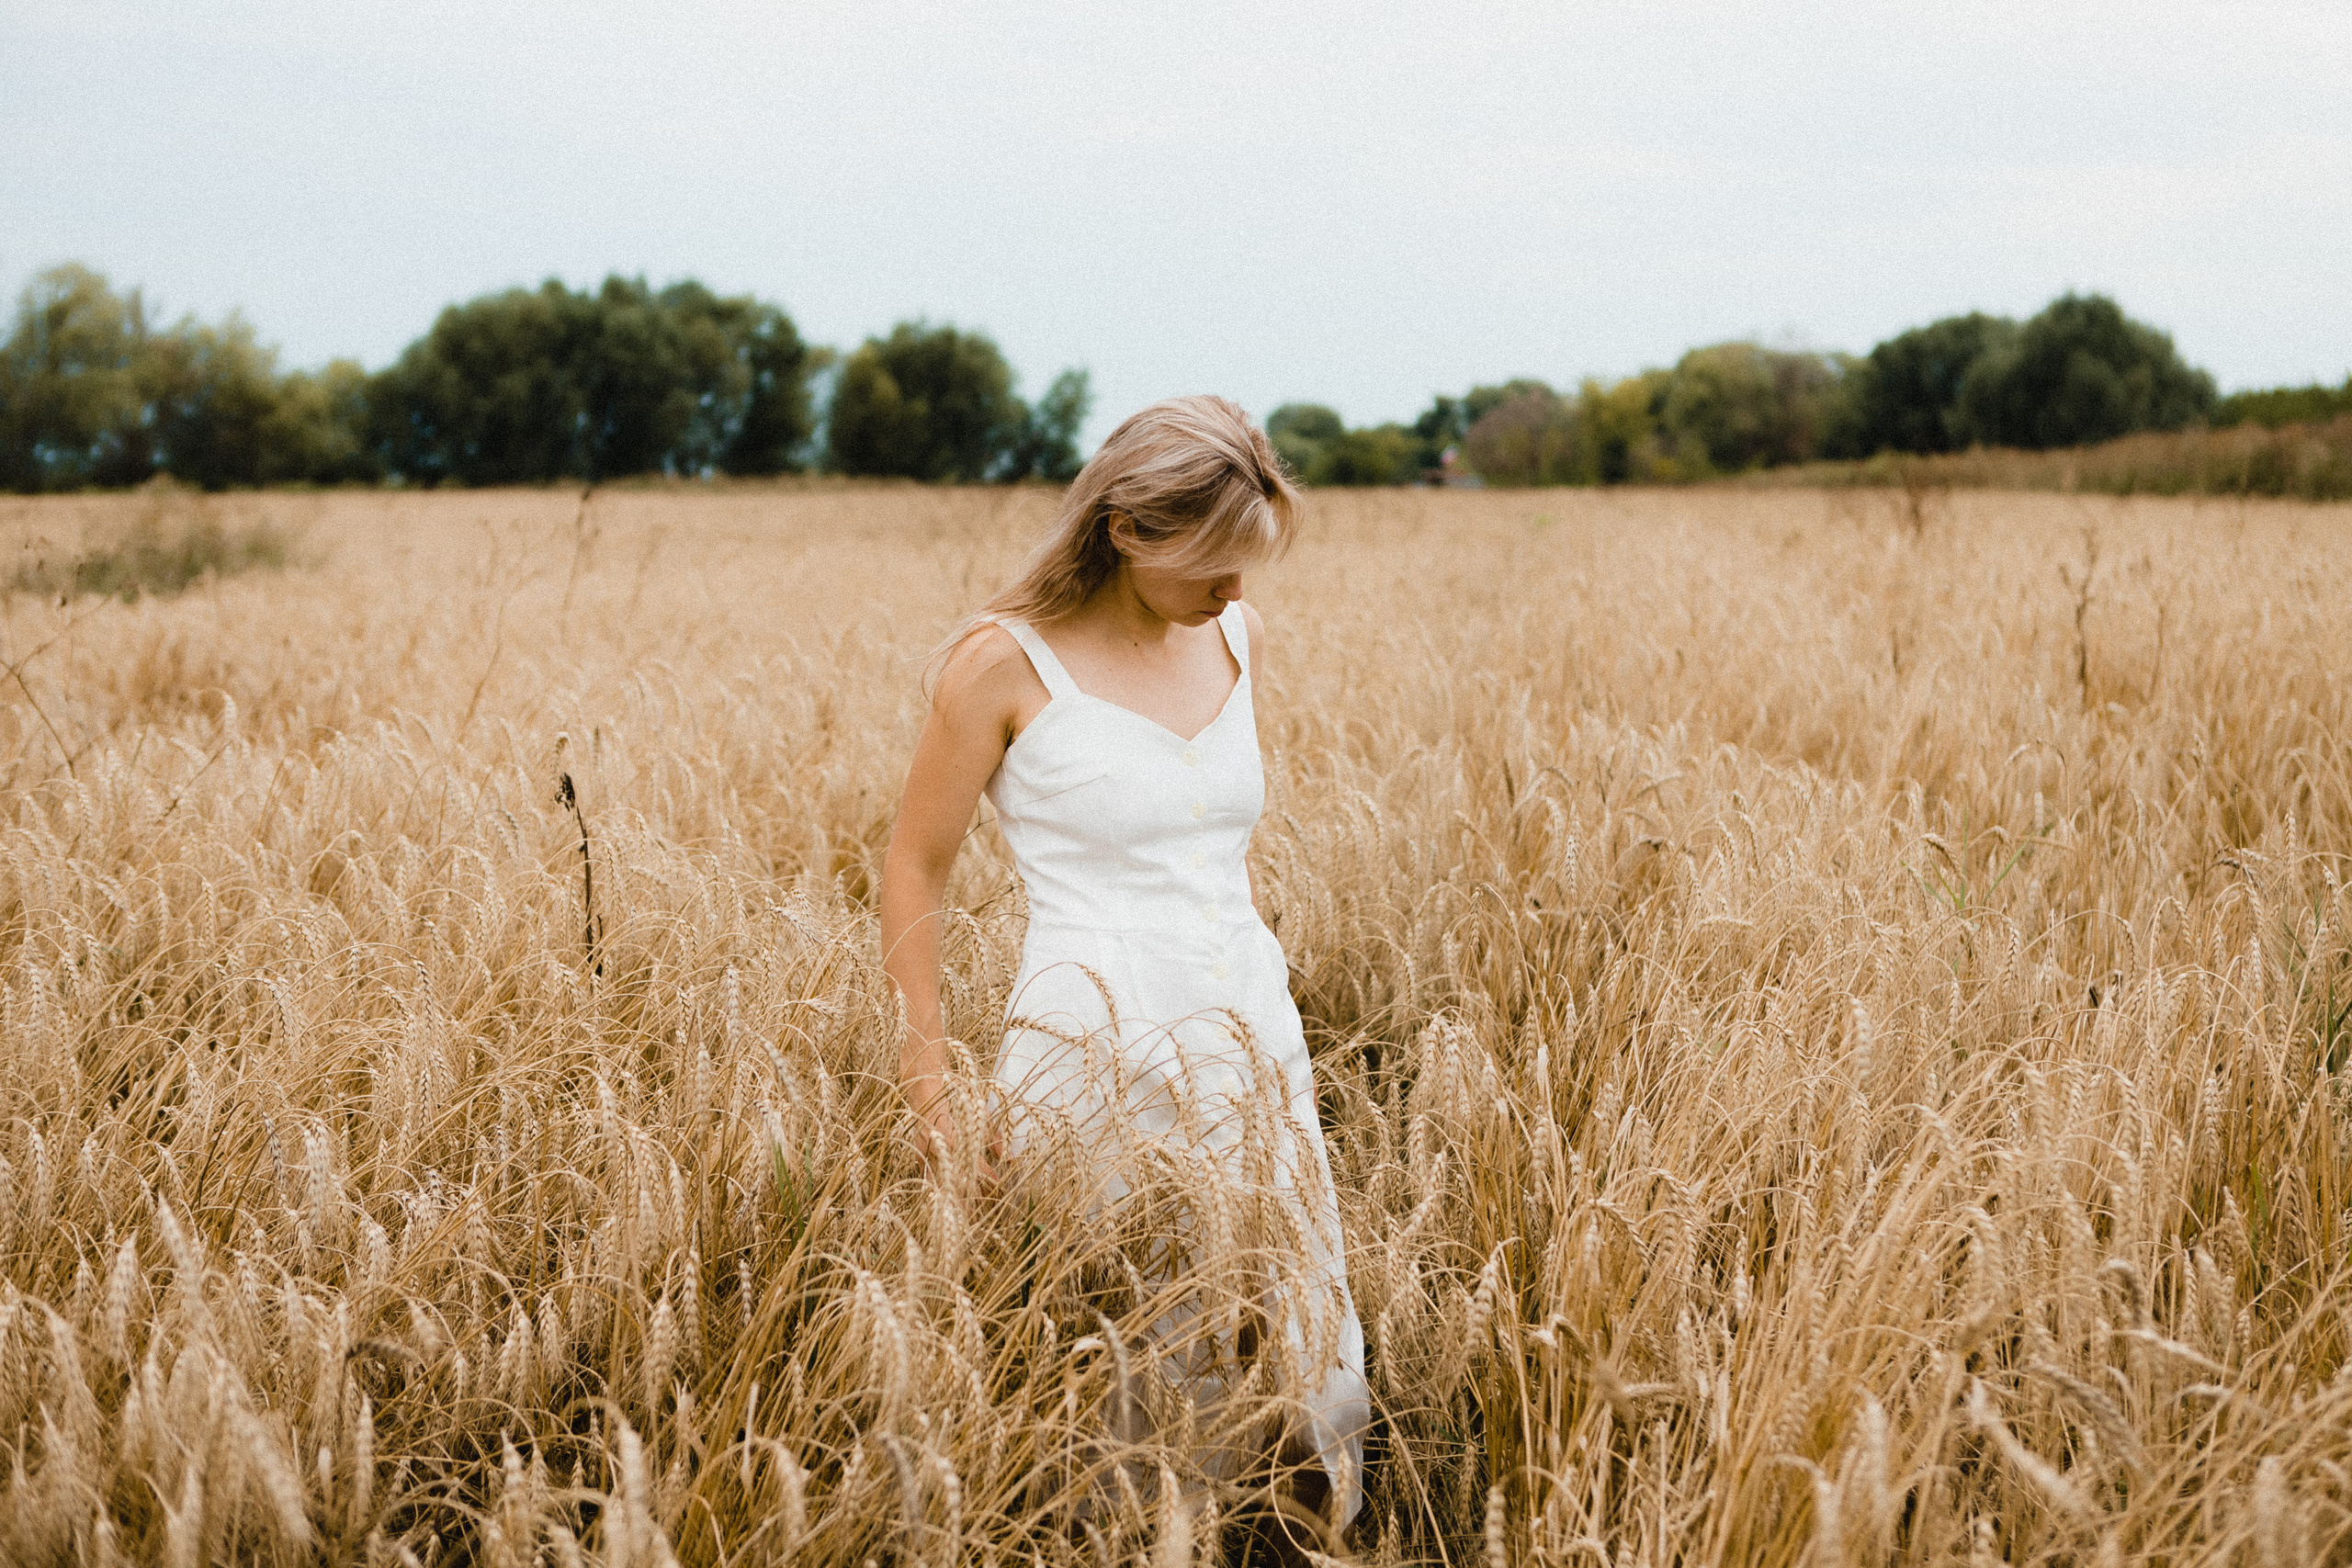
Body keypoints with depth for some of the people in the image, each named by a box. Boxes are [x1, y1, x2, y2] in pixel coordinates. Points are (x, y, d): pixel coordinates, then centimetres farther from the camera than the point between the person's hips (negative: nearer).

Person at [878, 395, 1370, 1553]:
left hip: (1252, 1046, 5)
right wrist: (929, 1084, -2)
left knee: (1316, 1384, 6)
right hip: (1095, 1057, -5)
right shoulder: (1007, 659, -8)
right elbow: (915, 871, -1)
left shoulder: (1238, 638, 8)